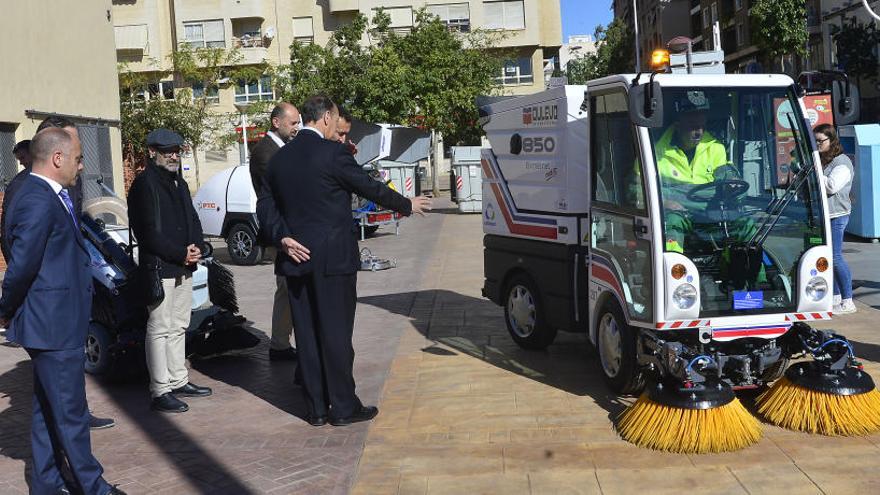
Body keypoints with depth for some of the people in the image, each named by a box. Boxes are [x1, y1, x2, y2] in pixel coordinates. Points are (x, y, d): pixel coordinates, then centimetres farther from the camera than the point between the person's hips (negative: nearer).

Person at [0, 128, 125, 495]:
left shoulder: (49, 196, 11)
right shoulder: (38, 203, -22)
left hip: (53, 322, 10)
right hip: (54, 325, -10)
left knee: (49, 408, 19)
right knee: (71, 412, 2)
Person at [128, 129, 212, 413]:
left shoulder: (179, 183, 18)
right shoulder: (144, 184, -8)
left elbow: (193, 220, 19)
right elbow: (147, 232, -15)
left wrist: (196, 247, -1)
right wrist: (180, 254, -16)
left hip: (184, 267, 8)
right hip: (159, 267, -8)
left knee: (179, 327, 14)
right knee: (160, 329, -6)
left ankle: (179, 381, 23)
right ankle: (160, 392, -2)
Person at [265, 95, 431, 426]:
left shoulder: (279, 158, 9)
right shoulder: (332, 153, -11)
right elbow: (370, 187, -4)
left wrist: (283, 238, 1)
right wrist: (408, 205, 9)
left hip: (296, 257, 6)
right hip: (333, 257, -6)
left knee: (306, 333, 9)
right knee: (336, 331, 2)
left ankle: (316, 408, 17)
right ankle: (343, 407, 10)